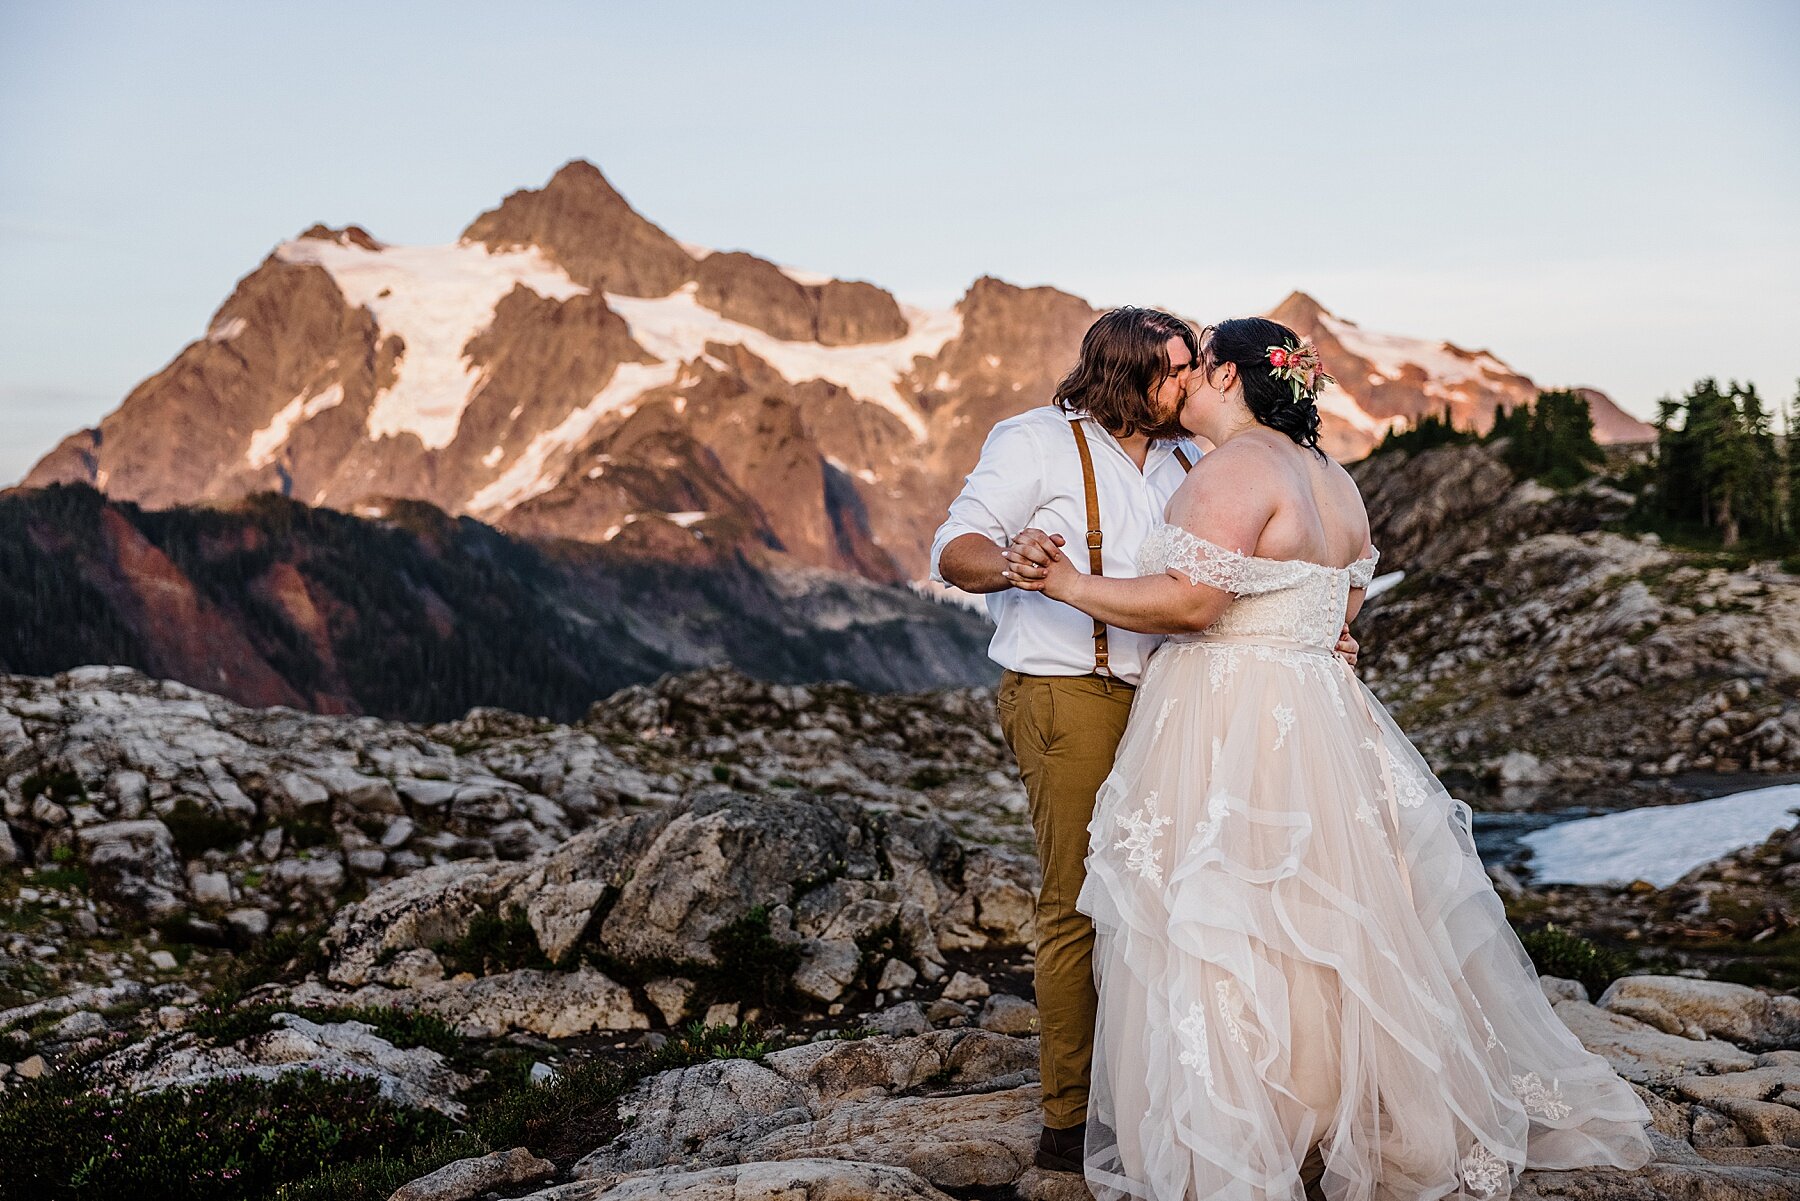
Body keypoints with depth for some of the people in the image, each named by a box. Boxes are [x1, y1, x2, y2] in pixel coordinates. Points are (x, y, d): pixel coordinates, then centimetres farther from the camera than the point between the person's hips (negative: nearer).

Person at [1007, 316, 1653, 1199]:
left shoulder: (1234, 469, -14)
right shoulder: (1331, 480, 14)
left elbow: (1192, 602, -21)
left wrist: (1073, 587, -13)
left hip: (1230, 731, -9)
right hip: (1318, 722, 9)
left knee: (1218, 939, -3)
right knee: (1319, 928, 15)